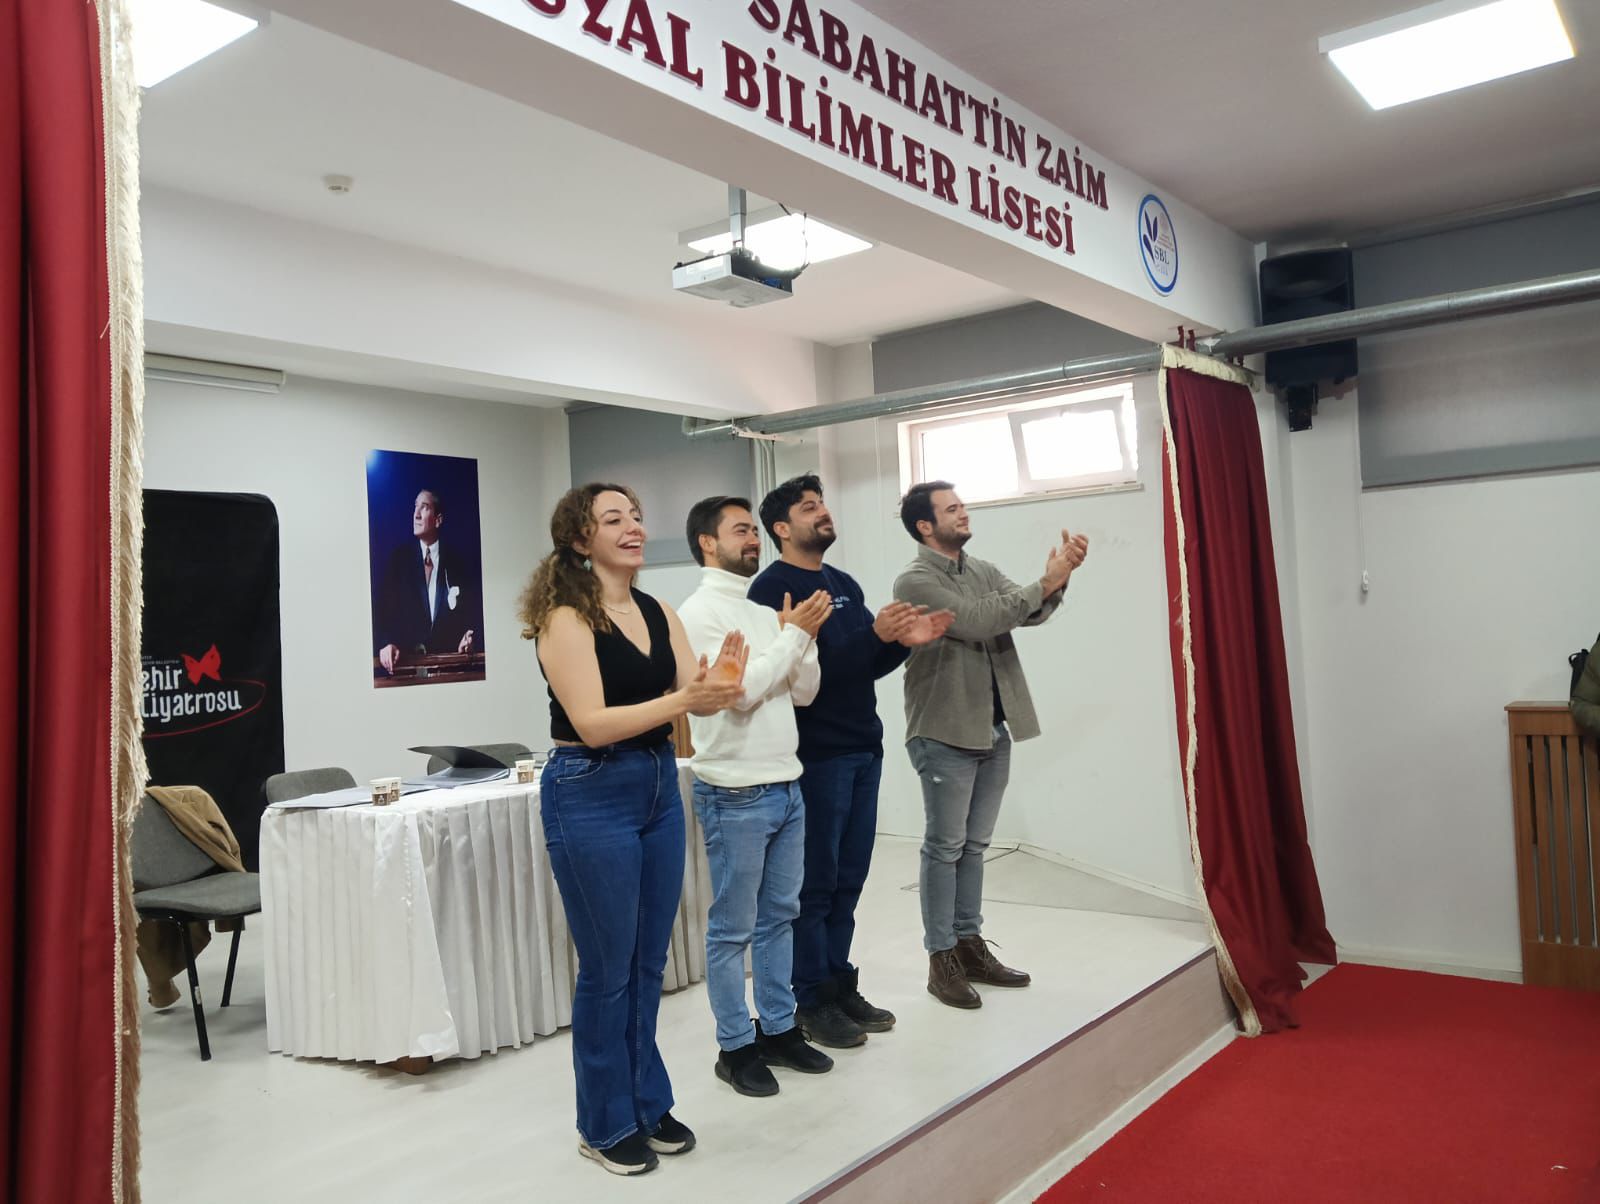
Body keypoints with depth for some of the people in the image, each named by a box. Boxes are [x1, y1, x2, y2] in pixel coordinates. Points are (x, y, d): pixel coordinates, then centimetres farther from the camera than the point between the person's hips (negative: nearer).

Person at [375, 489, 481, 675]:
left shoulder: (457, 562, 5)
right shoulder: (398, 558, 6)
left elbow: (474, 611, 6)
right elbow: (385, 611, 1)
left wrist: (470, 639, -13)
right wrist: (386, 644, -17)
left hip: (448, 659, 0)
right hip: (407, 658, 0)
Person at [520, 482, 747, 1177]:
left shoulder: (659, 613, 6)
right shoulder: (566, 617, -13)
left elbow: (695, 696, 0)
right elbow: (592, 724, -21)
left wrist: (722, 682, -22)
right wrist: (681, 699, -30)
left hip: (660, 788, 7)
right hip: (591, 796, -6)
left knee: (649, 963, 16)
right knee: (608, 970, 5)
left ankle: (648, 1104, 32)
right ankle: (606, 1125, 24)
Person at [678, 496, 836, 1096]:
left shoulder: (764, 612, 12)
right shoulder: (699, 613, -10)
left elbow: (804, 692, 11)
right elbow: (740, 689, -20)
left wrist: (803, 635, -5)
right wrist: (795, 635, -13)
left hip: (786, 786, 8)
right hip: (735, 795, -8)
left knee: (779, 916, 16)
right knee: (733, 928, 4)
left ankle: (778, 1029, 28)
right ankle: (736, 1046, 16)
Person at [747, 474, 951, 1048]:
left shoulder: (845, 584, 16)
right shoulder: (772, 588, -9)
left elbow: (868, 667, 15)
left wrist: (904, 642, -4)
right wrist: (875, 633, -26)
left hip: (864, 750, 7)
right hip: (815, 755, -7)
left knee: (849, 877, 12)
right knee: (815, 882, 1)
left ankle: (840, 986, 23)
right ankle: (812, 1001, 12)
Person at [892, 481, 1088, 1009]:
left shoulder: (983, 570, 12)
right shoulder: (914, 581, -11)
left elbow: (1028, 612, 2)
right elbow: (975, 621, -22)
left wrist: (1059, 577, -17)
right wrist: (1045, 583, -20)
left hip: (994, 730, 7)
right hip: (945, 734, -7)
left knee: (974, 845, 14)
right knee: (945, 847, 1)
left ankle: (970, 945, 25)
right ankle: (942, 960, 11)